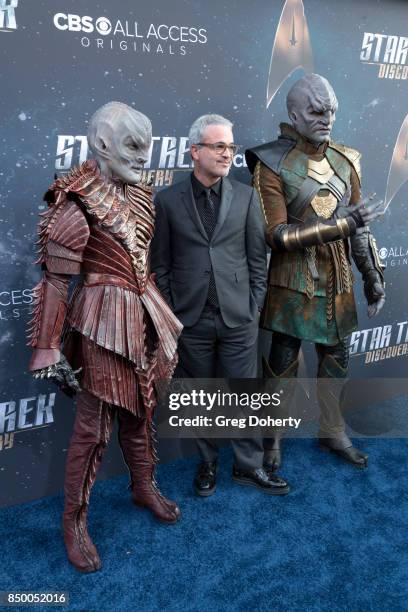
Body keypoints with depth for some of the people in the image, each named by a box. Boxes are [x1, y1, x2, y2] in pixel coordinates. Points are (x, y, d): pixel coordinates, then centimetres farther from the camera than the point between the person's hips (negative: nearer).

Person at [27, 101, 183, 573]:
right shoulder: (79, 203, -17)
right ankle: (74, 520, 20)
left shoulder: (138, 193, 7)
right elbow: (55, 280, -18)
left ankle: (144, 486, 42)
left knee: (140, 408, 21)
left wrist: (155, 313, 21)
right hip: (104, 317, -7)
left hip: (143, 312, 7)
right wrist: (49, 350, -18)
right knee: (94, 424, 2)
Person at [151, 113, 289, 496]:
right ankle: (207, 463, 29)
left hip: (239, 318, 1)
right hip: (191, 320, 0)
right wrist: (170, 312, 1)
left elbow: (257, 258, 5)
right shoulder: (168, 200, 0)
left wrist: (254, 307, 1)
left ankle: (248, 466, 23)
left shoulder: (246, 196, 3)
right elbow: (161, 264, 3)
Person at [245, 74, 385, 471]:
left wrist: (373, 277, 6)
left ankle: (332, 432, 35)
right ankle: (272, 437, 28)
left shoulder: (345, 161, 5)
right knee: (282, 362, 8)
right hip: (293, 284, -5)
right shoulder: (272, 165, -12)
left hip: (338, 281, 5)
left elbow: (359, 226, 10)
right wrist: (341, 224, -23)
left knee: (336, 358, 15)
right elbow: (276, 235, -18)